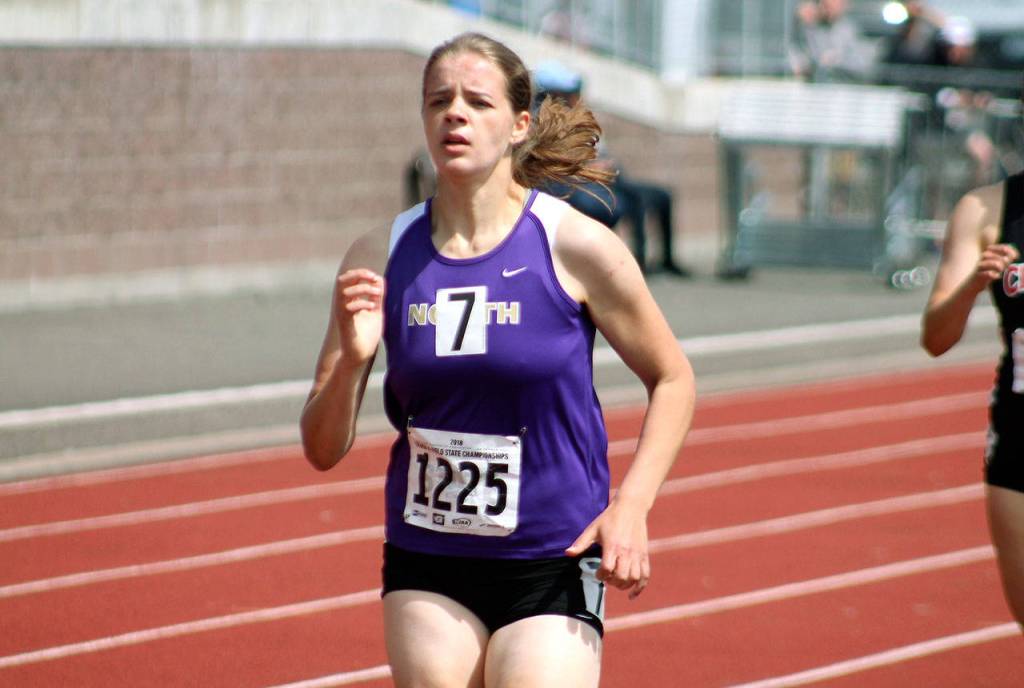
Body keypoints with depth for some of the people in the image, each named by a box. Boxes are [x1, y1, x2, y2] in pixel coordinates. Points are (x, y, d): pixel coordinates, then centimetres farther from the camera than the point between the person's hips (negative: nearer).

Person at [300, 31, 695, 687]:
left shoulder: (575, 246, -8)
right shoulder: (380, 257, -1)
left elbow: (673, 379, 5)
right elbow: (322, 451, 0)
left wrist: (631, 506, -7)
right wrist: (353, 358, -19)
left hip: (552, 564, -3)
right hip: (425, 567, 3)